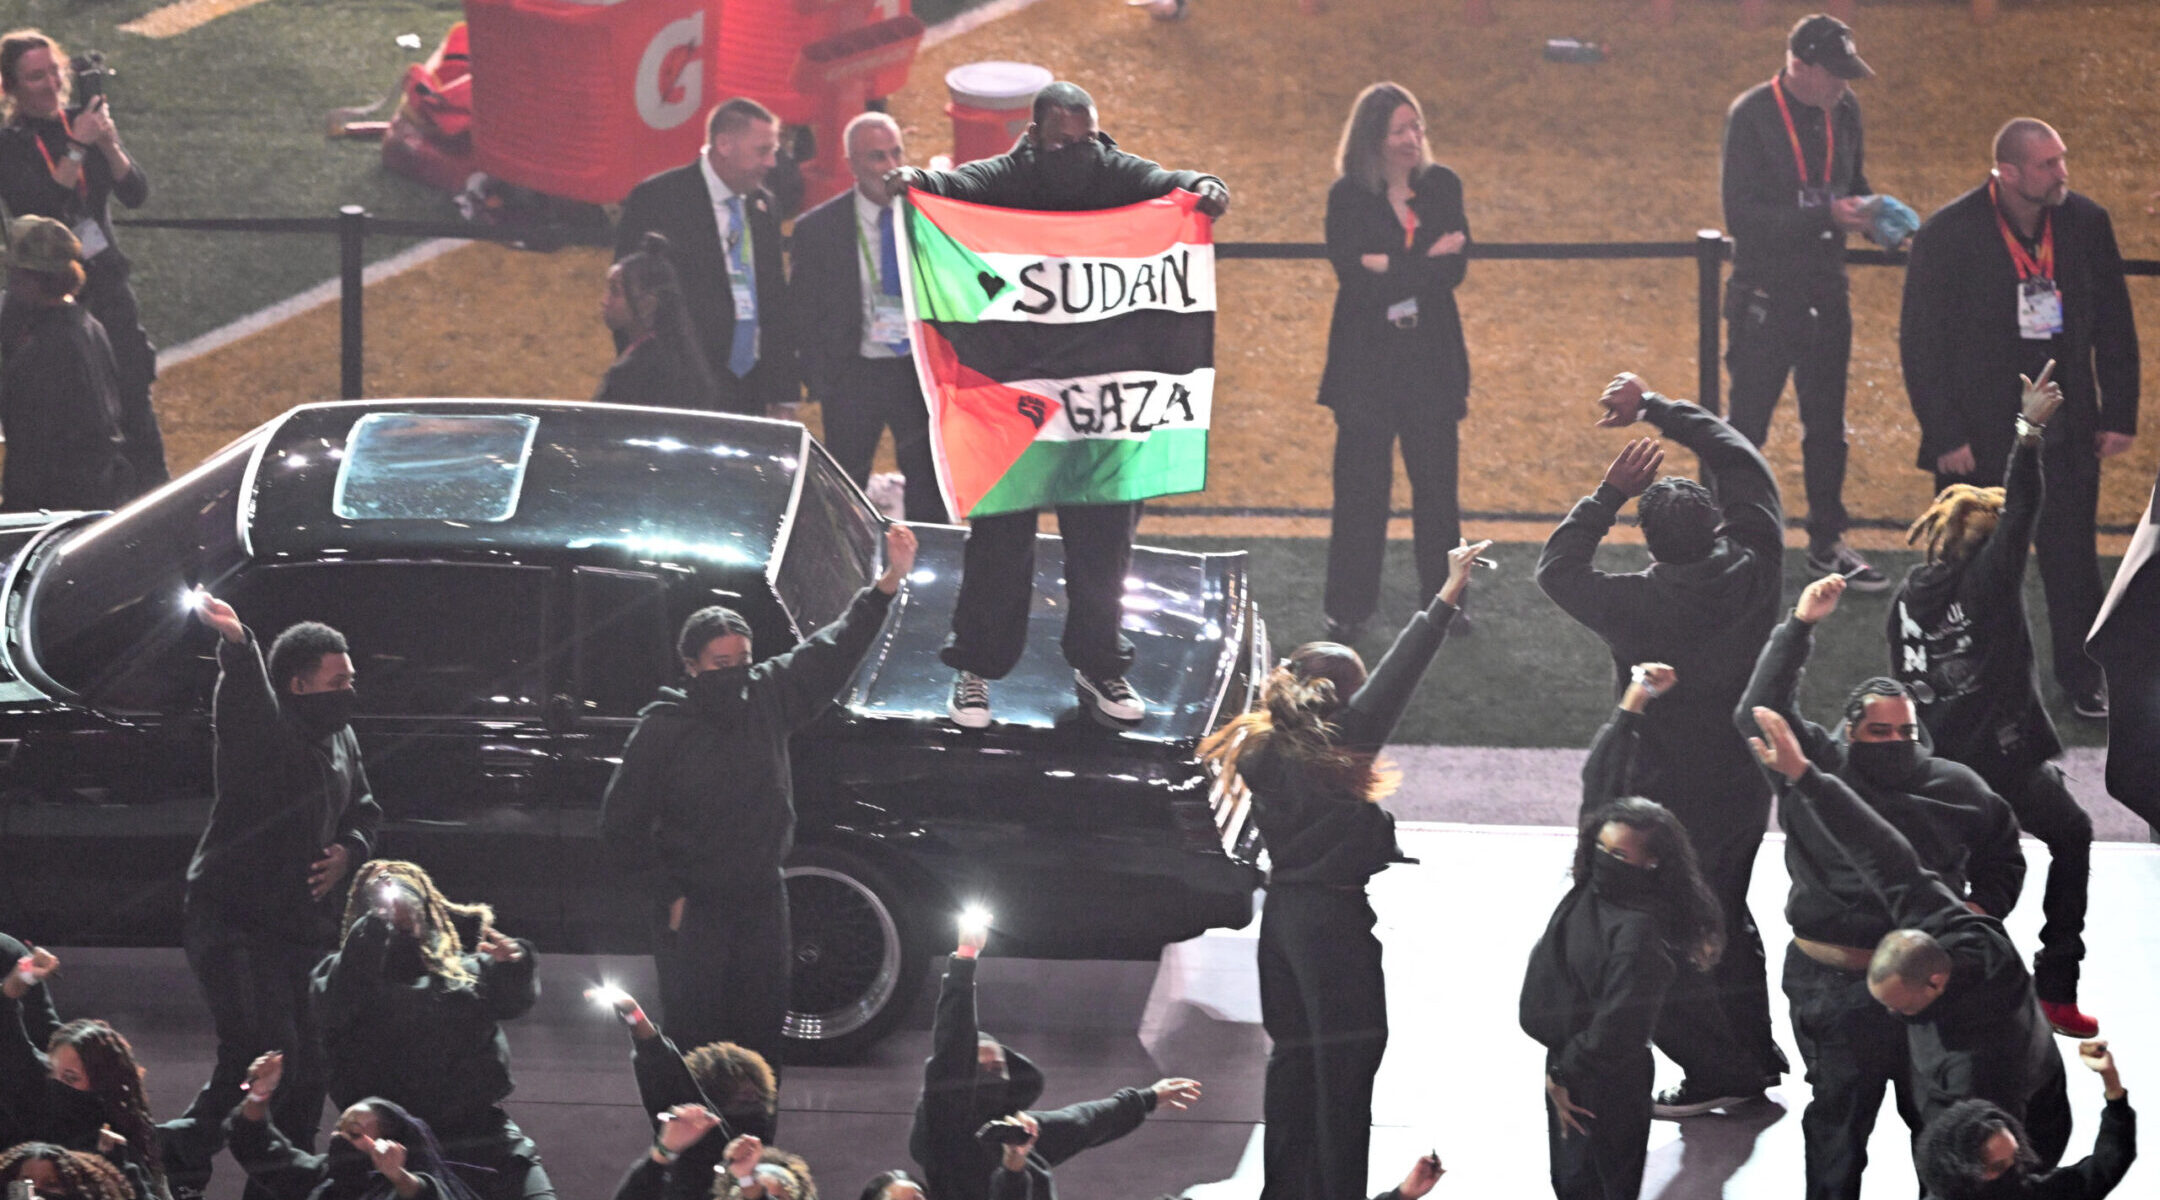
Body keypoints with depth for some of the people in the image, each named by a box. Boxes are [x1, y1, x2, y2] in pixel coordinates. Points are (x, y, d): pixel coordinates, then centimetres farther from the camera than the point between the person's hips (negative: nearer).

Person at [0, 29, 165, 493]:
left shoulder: (83, 122, 5)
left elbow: (137, 193, -2)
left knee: (134, 397, -2)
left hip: (106, 284, 3)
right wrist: (77, 149, -24)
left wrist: (110, 145, -19)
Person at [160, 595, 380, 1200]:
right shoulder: (263, 731, -13)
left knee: (308, 1064, 9)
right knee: (264, 1057, -19)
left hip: (305, 923, 8)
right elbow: (243, 697, -37)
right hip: (233, 923, -8)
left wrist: (349, 850, 5)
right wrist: (236, 644, -60)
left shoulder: (340, 739, 13)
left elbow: (365, 809, 28)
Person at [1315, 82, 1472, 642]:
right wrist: (1428, 262, -14)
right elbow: (1353, 275, -14)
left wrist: (1392, 267, -16)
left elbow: (1455, 269, -4)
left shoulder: (1442, 187, 5)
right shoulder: (1348, 197, -4)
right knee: (1361, 485, 0)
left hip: (1432, 358, 2)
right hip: (1366, 360, -2)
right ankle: (1348, 607, 8)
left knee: (1436, 481, 5)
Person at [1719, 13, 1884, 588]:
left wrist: (1871, 212, -7)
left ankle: (1827, 541, 27)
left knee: (1827, 422, 15)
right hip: (1765, 297, -6)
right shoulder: (1751, 116, -16)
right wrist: (1825, 216, -27)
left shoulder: (1843, 111, 3)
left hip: (1826, 292, 6)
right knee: (1747, 425, 2)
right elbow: (1741, 215, -21)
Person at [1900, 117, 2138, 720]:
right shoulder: (1948, 234, -12)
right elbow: (1921, 343, -8)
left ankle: (2083, 678, 21)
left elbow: (2114, 326, 9)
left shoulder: (2087, 223, -2)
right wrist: (1946, 437, -11)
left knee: (2072, 557, 6)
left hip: (2066, 434, 3)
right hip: (1979, 436, -3)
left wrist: (2119, 414, 5)